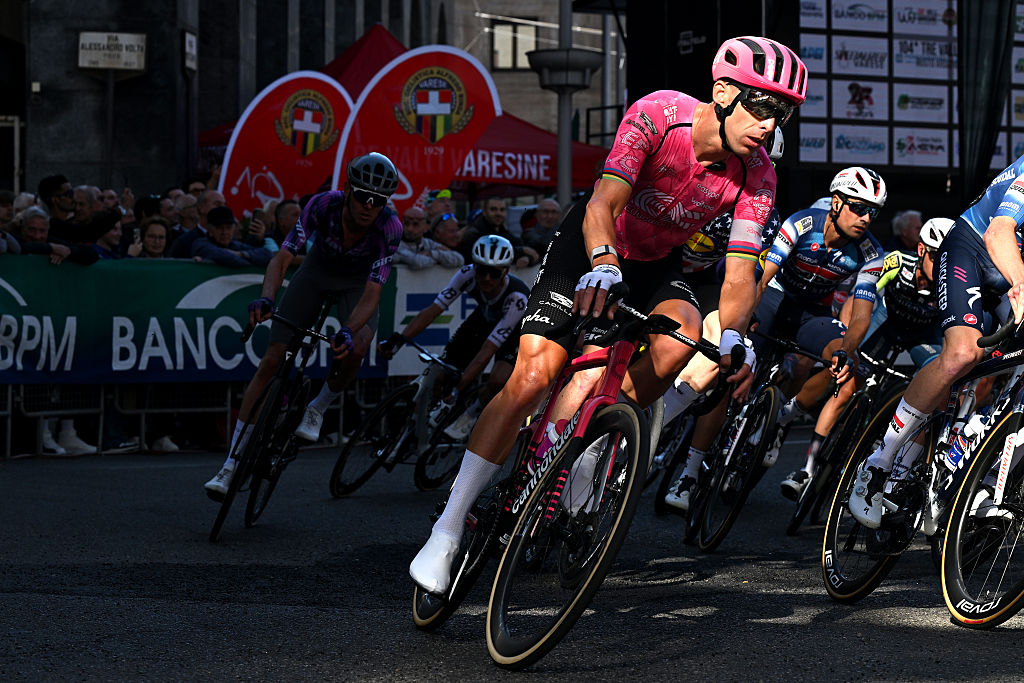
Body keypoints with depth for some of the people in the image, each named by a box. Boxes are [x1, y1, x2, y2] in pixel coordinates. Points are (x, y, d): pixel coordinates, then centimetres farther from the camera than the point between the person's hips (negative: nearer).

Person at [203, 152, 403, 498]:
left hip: (358, 281, -1)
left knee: (354, 350, -31)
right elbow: (283, 256, -32)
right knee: (272, 359, -8)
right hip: (317, 270, 1)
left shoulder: (389, 227, -33)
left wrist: (348, 332, -51)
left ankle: (317, 409, 2)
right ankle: (231, 463, -3)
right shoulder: (323, 205, -32)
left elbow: (372, 293, -34)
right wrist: (266, 298, -50)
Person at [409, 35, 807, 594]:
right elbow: (604, 203, -38)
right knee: (532, 378, -17)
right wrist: (602, 262, -58)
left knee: (681, 339, -31)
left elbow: (740, 271, -25)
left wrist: (732, 335, -45)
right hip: (591, 248, -3)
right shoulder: (657, 114, -29)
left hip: (656, 266, 3)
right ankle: (448, 527, -10)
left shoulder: (756, 176, -19)